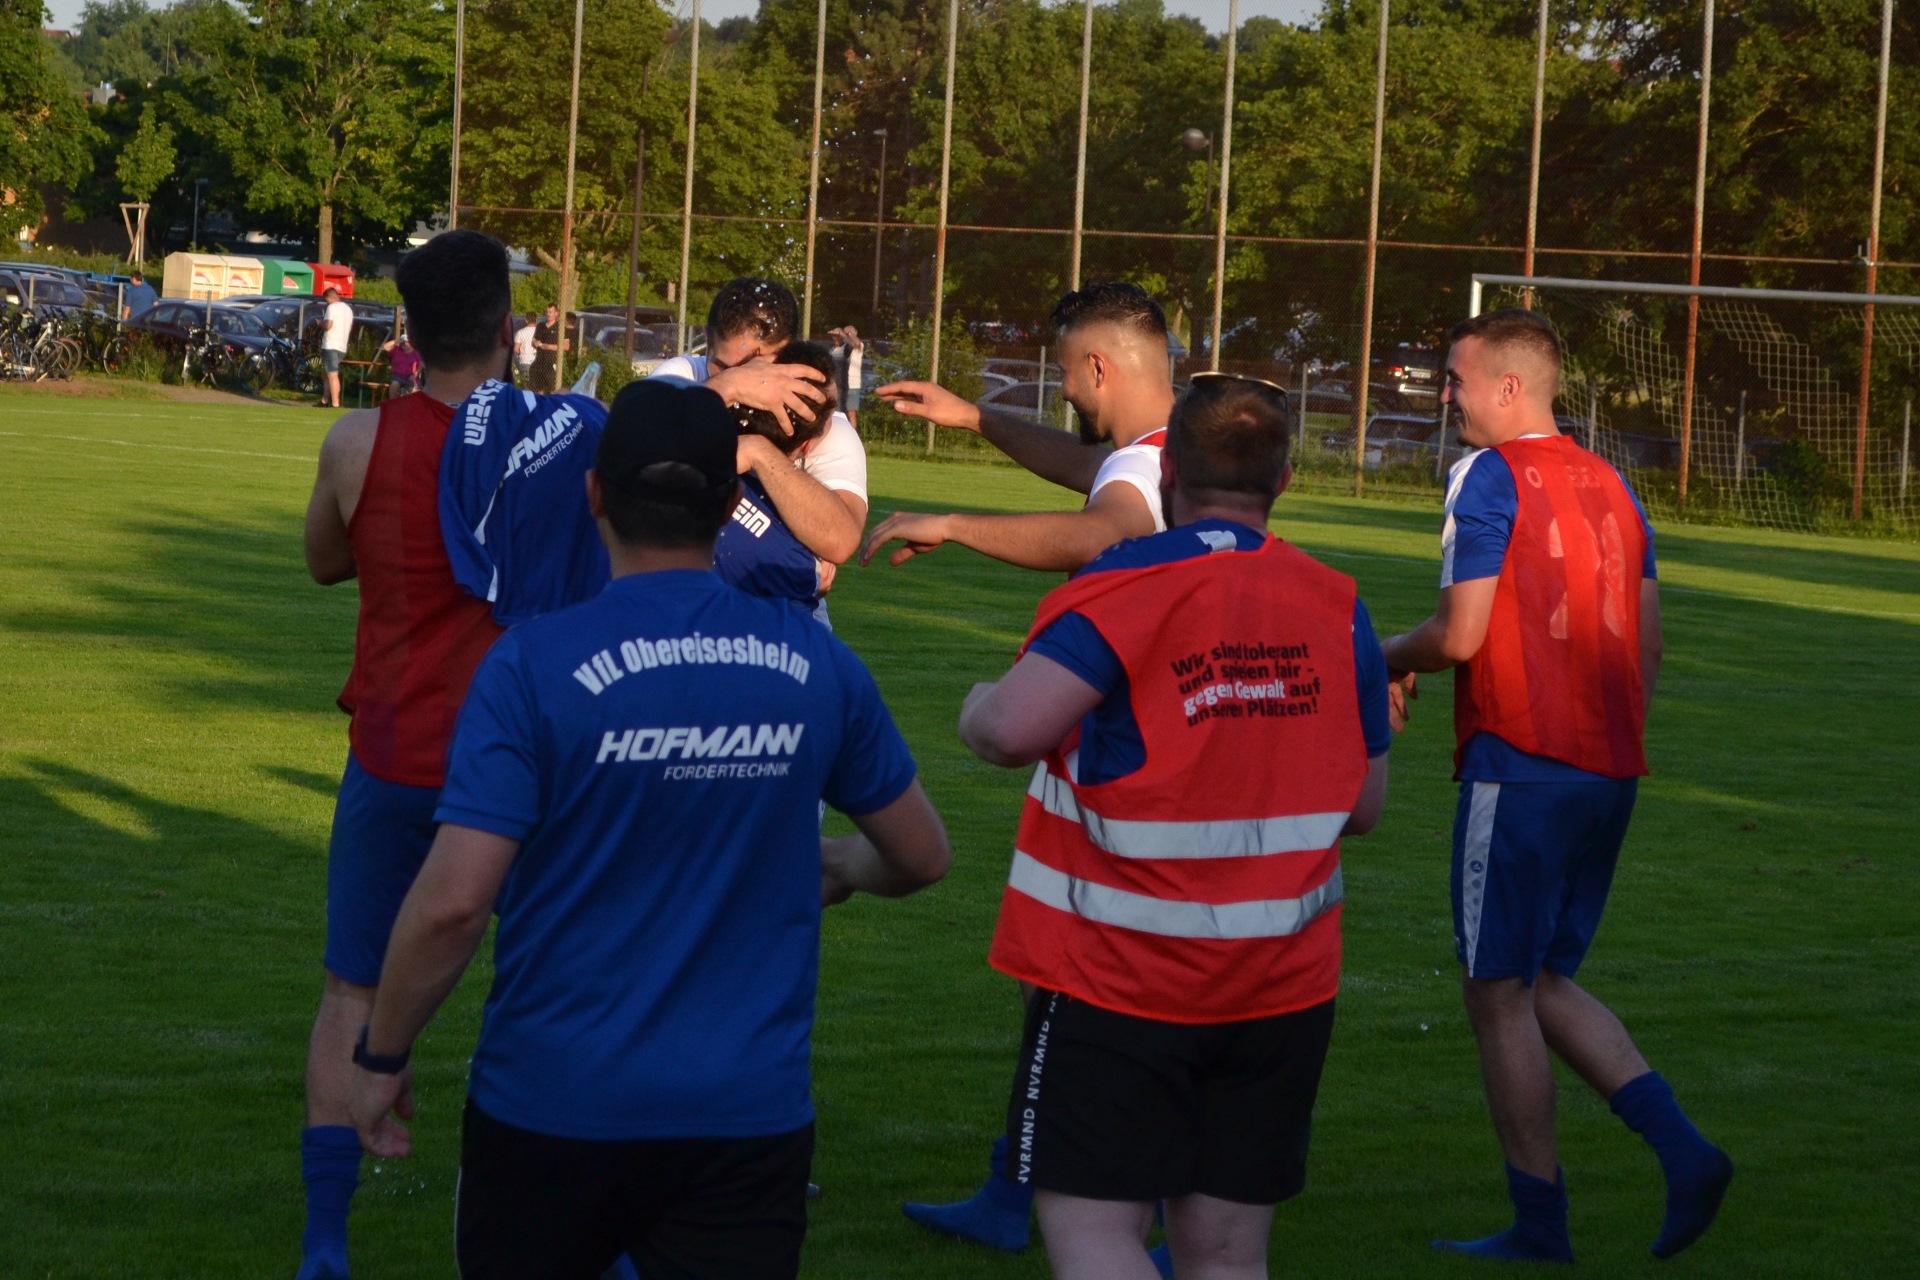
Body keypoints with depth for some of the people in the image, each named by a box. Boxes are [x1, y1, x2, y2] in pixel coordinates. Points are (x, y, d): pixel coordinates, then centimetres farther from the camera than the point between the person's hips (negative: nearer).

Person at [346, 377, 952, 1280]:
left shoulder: (535, 664, -12)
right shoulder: (814, 664, 0)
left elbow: (453, 902, -17)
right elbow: (921, 856, 13)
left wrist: (382, 1057, -1)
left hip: (555, 1105, -2)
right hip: (750, 1114, 2)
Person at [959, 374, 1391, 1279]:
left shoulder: (1127, 587, -12)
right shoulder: (1338, 609, 5)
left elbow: (1009, 729, -23)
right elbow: (1364, 804, 11)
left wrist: (978, 707, 0)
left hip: (1118, 982, -5)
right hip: (1285, 989, 5)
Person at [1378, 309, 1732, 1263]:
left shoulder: (1489, 477, -9)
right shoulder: (1610, 486, 15)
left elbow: (1461, 635, -15)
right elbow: (1646, 647, 16)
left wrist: (1390, 657, 5)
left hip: (1520, 765, -8)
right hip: (1611, 770, 8)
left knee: (1499, 992, 2)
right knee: (1544, 983, 17)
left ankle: (1539, 1225, 6)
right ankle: (1682, 1149, 1)